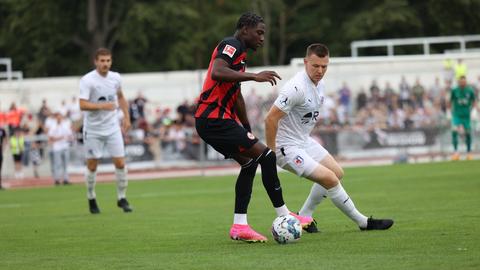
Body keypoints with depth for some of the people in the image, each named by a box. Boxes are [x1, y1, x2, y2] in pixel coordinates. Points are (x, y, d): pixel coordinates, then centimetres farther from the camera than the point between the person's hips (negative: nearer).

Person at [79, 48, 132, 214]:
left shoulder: (115, 78, 2)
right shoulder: (87, 80, -14)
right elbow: (82, 105, -23)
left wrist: (126, 117, 17)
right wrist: (103, 106, -32)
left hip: (112, 128, 4)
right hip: (92, 130, -3)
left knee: (120, 163, -4)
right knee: (92, 166, 3)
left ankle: (122, 198, 10)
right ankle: (91, 198, 22)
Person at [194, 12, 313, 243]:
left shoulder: (238, 52, 22)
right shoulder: (231, 45, -8)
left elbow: (236, 95, 32)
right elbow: (217, 72, -28)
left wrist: (247, 129, 36)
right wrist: (254, 76, -27)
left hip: (208, 121, 10)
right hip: (215, 118, -10)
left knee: (250, 163, 11)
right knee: (266, 156, -11)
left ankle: (239, 226, 8)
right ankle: (283, 217, -5)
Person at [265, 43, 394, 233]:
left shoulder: (320, 85, 4)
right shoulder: (297, 87, -25)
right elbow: (270, 119, -26)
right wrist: (270, 154, -22)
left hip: (305, 141, 10)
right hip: (287, 148, -10)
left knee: (337, 173, 15)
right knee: (330, 179, -15)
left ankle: (303, 217, 21)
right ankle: (363, 222, -3)